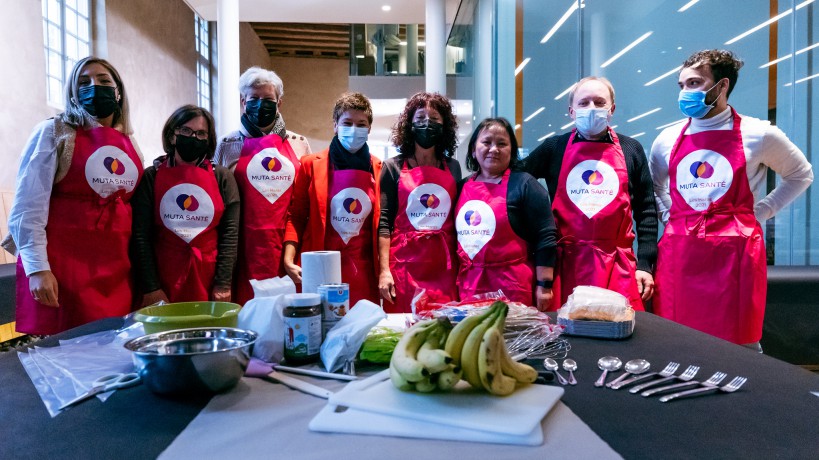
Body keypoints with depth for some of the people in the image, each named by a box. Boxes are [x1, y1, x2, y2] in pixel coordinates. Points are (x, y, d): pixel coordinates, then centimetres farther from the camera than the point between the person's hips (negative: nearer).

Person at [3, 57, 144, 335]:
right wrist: (36, 267, -16)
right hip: (61, 261, -4)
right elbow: (28, 206, -7)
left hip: (115, 266, 4)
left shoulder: (128, 143, 12)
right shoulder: (53, 132, -1)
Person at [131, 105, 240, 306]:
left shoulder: (222, 177, 3)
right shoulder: (151, 177, 2)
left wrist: (224, 283, -7)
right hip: (163, 278, 0)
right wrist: (150, 287, -6)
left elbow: (230, 233, -2)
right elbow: (141, 235, 0)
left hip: (209, 279, 0)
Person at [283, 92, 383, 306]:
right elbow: (296, 216, 3)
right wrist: (289, 260, -10)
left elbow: (383, 224, 10)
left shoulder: (379, 170, 6)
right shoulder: (311, 165, 2)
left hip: (365, 276, 2)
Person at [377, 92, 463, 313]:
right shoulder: (393, 167, 3)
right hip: (404, 264, -2)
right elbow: (384, 222, -2)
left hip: (445, 268, 2)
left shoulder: (453, 167, 11)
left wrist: (461, 268, 10)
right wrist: (384, 270, -10)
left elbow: (458, 219, 14)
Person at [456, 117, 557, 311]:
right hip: (469, 285, 5)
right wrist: (457, 280, 16)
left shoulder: (524, 184, -5)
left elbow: (546, 237, -8)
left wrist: (544, 286, -11)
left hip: (514, 286, -4)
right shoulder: (462, 186, 10)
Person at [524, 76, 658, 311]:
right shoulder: (554, 148, 7)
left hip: (618, 267, 1)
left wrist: (645, 264, 4)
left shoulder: (631, 150, 10)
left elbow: (646, 211, 10)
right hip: (565, 265, -1)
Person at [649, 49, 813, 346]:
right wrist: (668, 216, 10)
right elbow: (653, 186, 26)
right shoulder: (667, 140, 9)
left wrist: (760, 212, 7)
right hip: (678, 253, 2)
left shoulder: (758, 134, 3)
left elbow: (801, 175, 18)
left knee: (738, 345, 2)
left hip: (735, 253, -2)